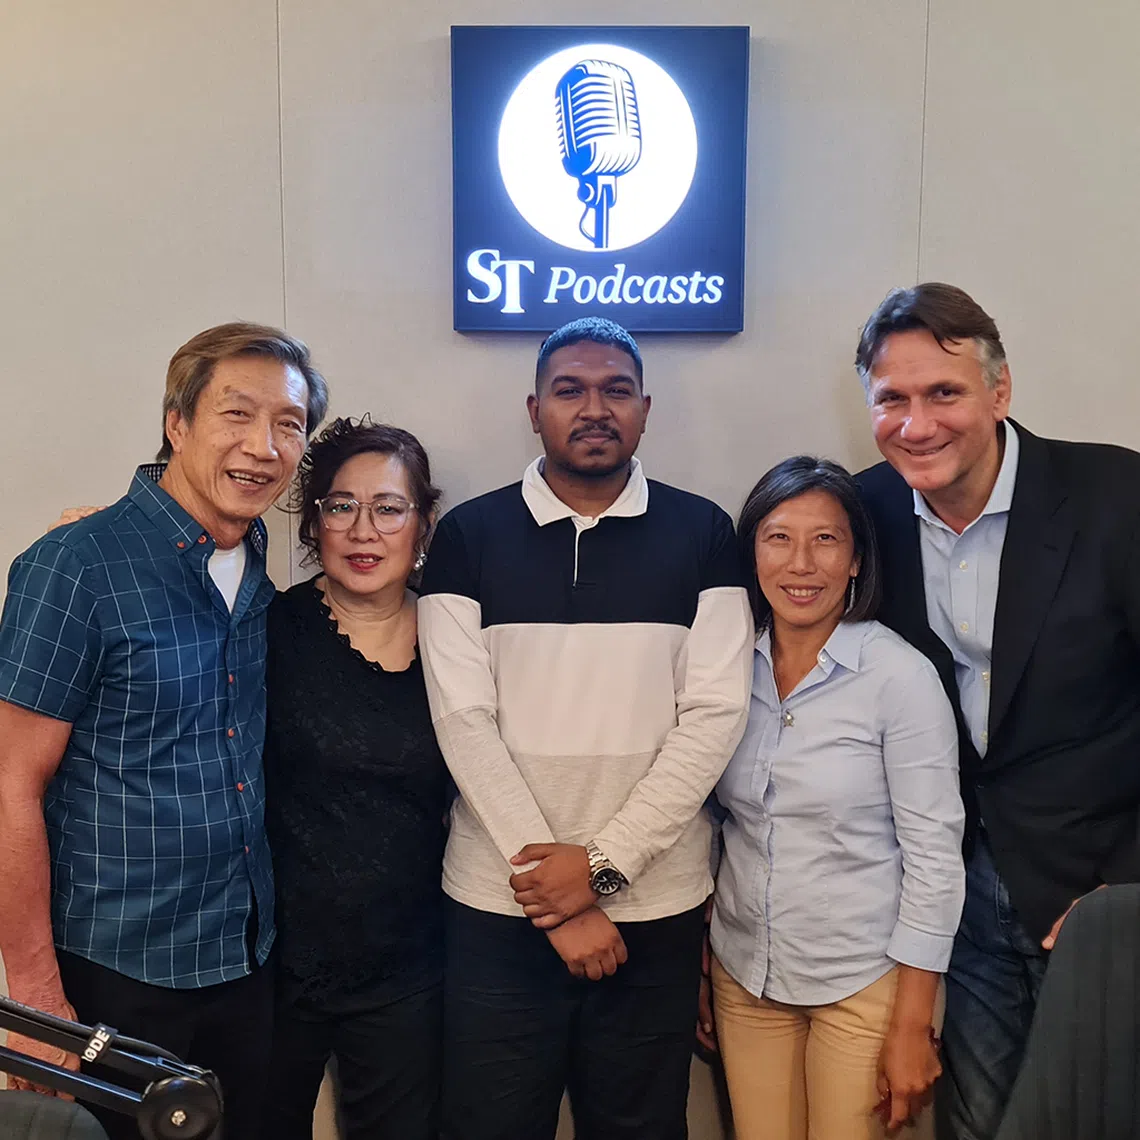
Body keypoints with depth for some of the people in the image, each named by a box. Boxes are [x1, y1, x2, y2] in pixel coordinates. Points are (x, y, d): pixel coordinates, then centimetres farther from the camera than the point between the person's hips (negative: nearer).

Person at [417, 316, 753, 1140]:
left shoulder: (702, 535, 0)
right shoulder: (469, 537, -1)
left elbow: (714, 715, -5)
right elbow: (464, 719, -6)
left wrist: (603, 863, -12)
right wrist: (554, 890, -11)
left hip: (654, 907, 1)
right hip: (499, 905, 0)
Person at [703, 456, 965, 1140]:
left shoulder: (901, 675, -15)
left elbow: (935, 858, -12)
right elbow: (709, 828, 7)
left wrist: (913, 1030, -11)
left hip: (864, 981, -4)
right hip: (743, 975, 4)